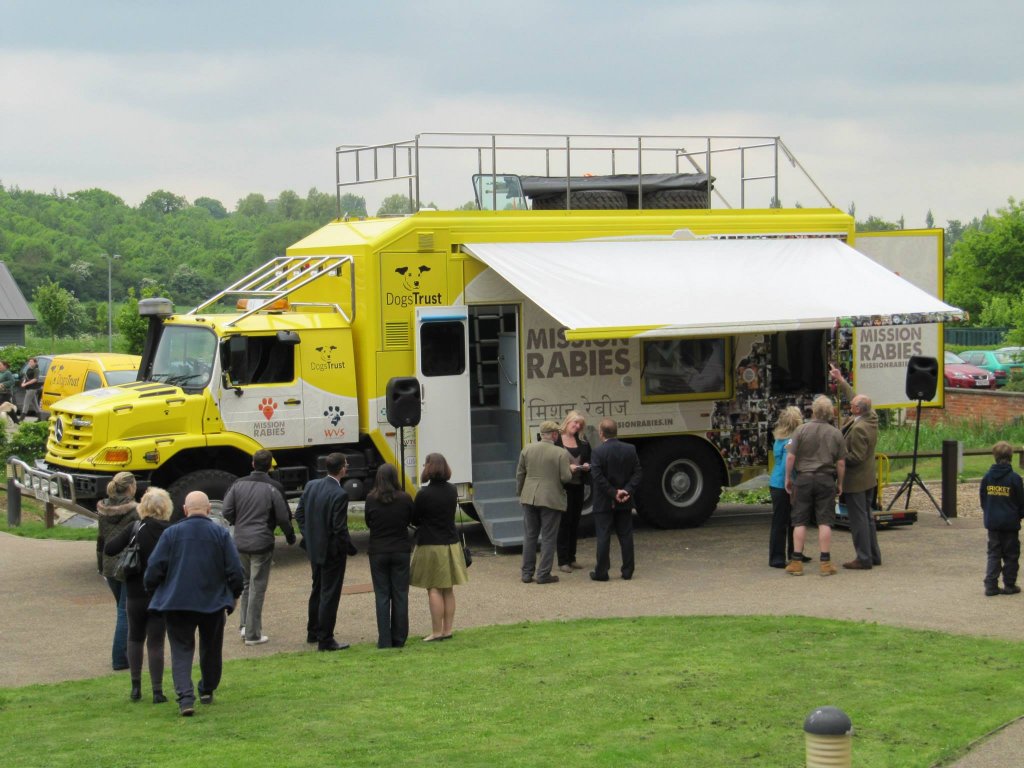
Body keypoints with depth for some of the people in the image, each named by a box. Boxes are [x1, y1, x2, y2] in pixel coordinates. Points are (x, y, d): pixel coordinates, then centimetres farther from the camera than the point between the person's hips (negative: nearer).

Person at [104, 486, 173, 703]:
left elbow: (109, 549, -14)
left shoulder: (135, 529, -9)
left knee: (135, 639, 17)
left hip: (136, 594, 0)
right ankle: (157, 691, -2)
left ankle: (136, 687, 17)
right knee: (156, 642, 4)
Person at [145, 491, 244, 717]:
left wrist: (152, 591, 12)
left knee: (181, 651, 2)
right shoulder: (221, 533, -3)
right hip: (214, 603, 1)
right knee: (211, 649, 21)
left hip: (177, 603, -1)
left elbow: (154, 569, -5)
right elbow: (235, 570, -4)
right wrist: (234, 595, 12)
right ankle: (207, 691, 35)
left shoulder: (171, 533, -5)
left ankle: (185, 697, -16)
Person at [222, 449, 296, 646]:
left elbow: (227, 511, -2)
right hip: (262, 544, -4)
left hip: (240, 542, 4)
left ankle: (244, 624, 19)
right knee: (257, 588, 3)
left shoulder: (238, 484, -1)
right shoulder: (273, 488, -11)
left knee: (245, 584, 22)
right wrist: (290, 536, 11)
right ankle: (252, 634, 6)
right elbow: (283, 517, -8)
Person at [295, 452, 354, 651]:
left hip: (314, 549, 8)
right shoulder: (339, 495, -23)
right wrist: (350, 549, -8)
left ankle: (313, 632, 34)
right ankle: (325, 640, 5)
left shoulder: (311, 486, -1)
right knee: (329, 595, 1)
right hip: (332, 551, -8)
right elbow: (340, 528, -23)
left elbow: (299, 514, 7)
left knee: (317, 590, 22)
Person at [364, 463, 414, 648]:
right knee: (400, 595, 9)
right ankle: (399, 638, 12)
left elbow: (368, 523, 2)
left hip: (378, 552, 0)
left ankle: (384, 640, 3)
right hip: (401, 551, 0)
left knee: (382, 595, 5)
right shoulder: (405, 499, -10)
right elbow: (411, 520, 4)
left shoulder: (371, 499, -10)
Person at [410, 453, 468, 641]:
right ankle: (447, 630, 14)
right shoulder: (452, 491, 3)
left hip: (431, 546, -6)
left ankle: (436, 632, -3)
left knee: (434, 589, -3)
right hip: (451, 543, 6)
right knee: (448, 589, 10)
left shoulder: (424, 494, -16)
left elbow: (414, 520, -6)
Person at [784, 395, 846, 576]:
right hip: (826, 479, 0)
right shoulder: (836, 433, 0)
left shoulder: (801, 430, -5)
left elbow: (790, 456, -7)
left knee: (800, 521, 5)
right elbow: (841, 463, 0)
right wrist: (840, 483, 12)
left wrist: (788, 478, 5)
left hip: (804, 478, 0)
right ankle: (826, 563, 1)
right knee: (825, 522, 3)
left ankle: (796, 562, 5)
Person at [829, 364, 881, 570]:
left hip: (855, 481, -10)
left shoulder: (859, 429, -26)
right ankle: (873, 555, 24)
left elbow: (856, 457, -25)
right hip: (868, 478, 10)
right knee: (867, 517, 18)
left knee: (858, 519, -2)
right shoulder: (872, 417, 1)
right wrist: (841, 381, 20)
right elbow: (853, 396, 17)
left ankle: (864, 559, 3)